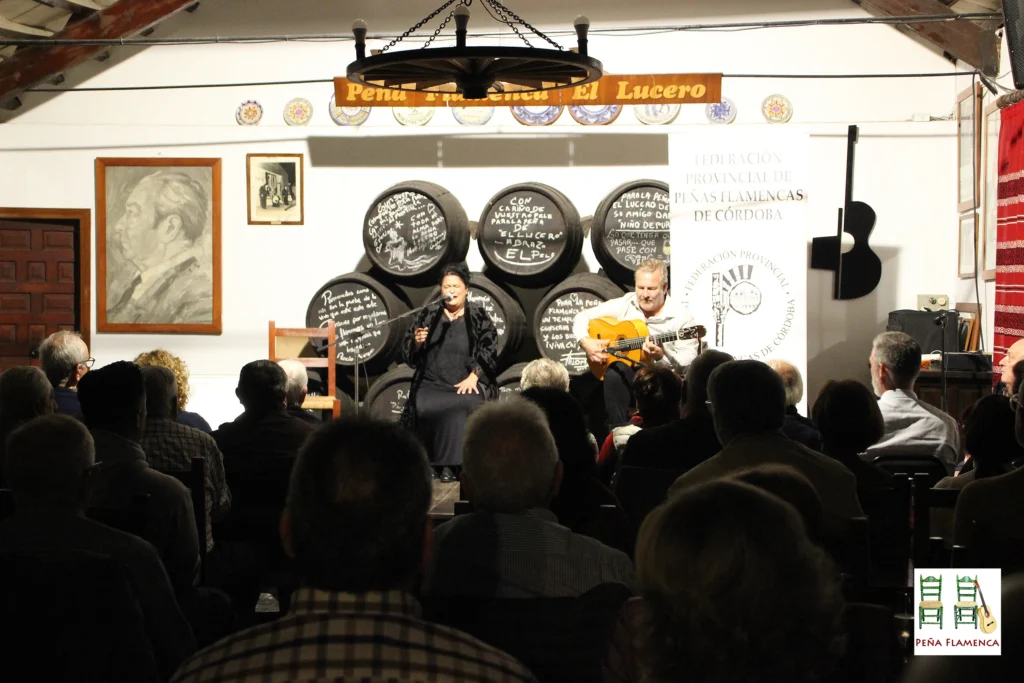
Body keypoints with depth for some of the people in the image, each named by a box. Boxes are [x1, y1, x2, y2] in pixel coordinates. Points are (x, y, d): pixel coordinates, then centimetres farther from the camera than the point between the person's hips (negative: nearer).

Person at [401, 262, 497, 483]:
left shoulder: (480, 317, 7)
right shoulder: (428, 314, 11)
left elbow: (489, 352, -1)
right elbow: (407, 354, 12)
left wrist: (473, 377, -14)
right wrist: (417, 342, -11)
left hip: (467, 384, -1)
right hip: (432, 384, 2)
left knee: (466, 406, -34)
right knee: (426, 407, -31)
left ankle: (452, 462, -25)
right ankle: (433, 461, -18)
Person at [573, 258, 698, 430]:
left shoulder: (681, 317, -6)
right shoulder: (625, 304, 4)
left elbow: (689, 364, -11)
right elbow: (583, 317, 9)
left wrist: (662, 357, -30)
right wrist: (586, 342, -11)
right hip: (624, 377, 2)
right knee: (616, 370, -33)